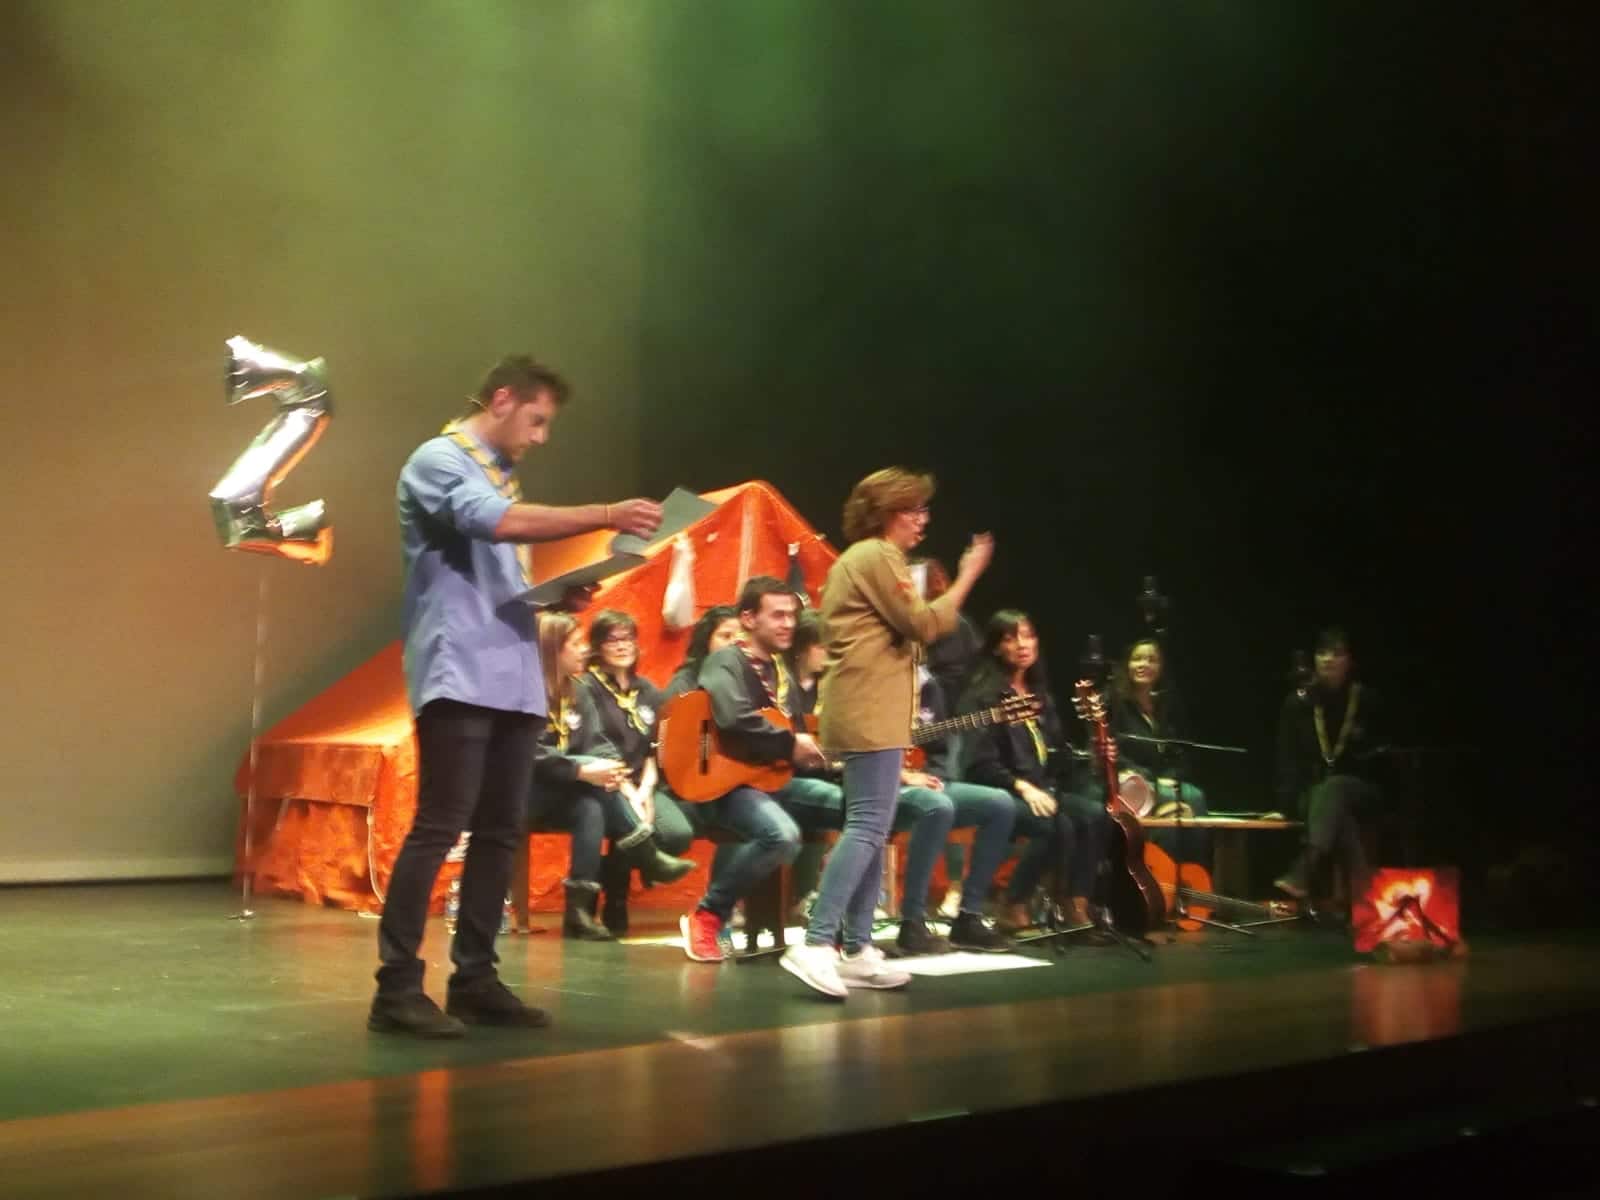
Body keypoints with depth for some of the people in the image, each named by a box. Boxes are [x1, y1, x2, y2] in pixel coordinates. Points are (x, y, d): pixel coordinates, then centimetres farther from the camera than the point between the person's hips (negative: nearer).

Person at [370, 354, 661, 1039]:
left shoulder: (500, 477, 22)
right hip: (460, 676, -9)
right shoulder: (438, 461, -4)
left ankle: (475, 981, 13)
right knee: (439, 827, -12)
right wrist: (606, 515, -23)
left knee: (500, 833, 7)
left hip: (512, 679, 9)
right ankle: (397, 988, -8)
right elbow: (497, 523, -23)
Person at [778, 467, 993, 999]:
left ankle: (857, 950, 11)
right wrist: (967, 576, -6)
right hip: (871, 713, -11)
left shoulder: (855, 559, 23)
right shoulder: (878, 556, -9)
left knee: (869, 829, 10)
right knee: (868, 827, -16)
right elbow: (923, 625, -13)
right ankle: (816, 944, -22)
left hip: (862, 711, 11)